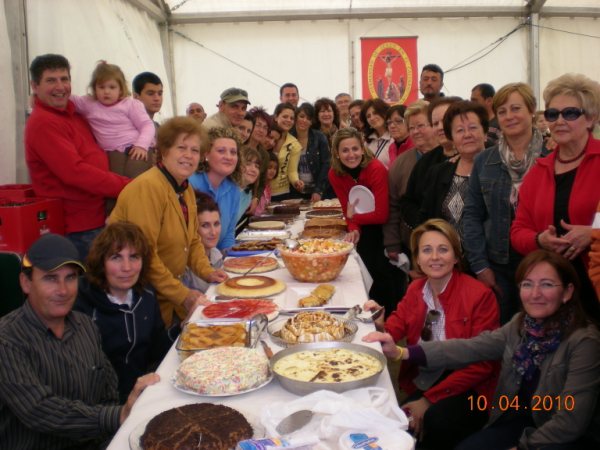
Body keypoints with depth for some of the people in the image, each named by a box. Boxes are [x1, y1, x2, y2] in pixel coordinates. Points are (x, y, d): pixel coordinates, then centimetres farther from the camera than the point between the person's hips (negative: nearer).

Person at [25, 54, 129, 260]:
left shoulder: (73, 114, 13)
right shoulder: (43, 123, -15)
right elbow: (74, 172, -24)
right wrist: (129, 187, -20)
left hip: (98, 219, 9)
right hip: (79, 228, -9)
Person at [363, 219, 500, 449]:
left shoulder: (480, 295, -13)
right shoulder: (415, 289, 5)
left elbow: (481, 364, -14)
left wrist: (430, 398, -17)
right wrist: (380, 325, -18)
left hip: (466, 391, -4)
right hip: (420, 385, 4)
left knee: (436, 421, -33)